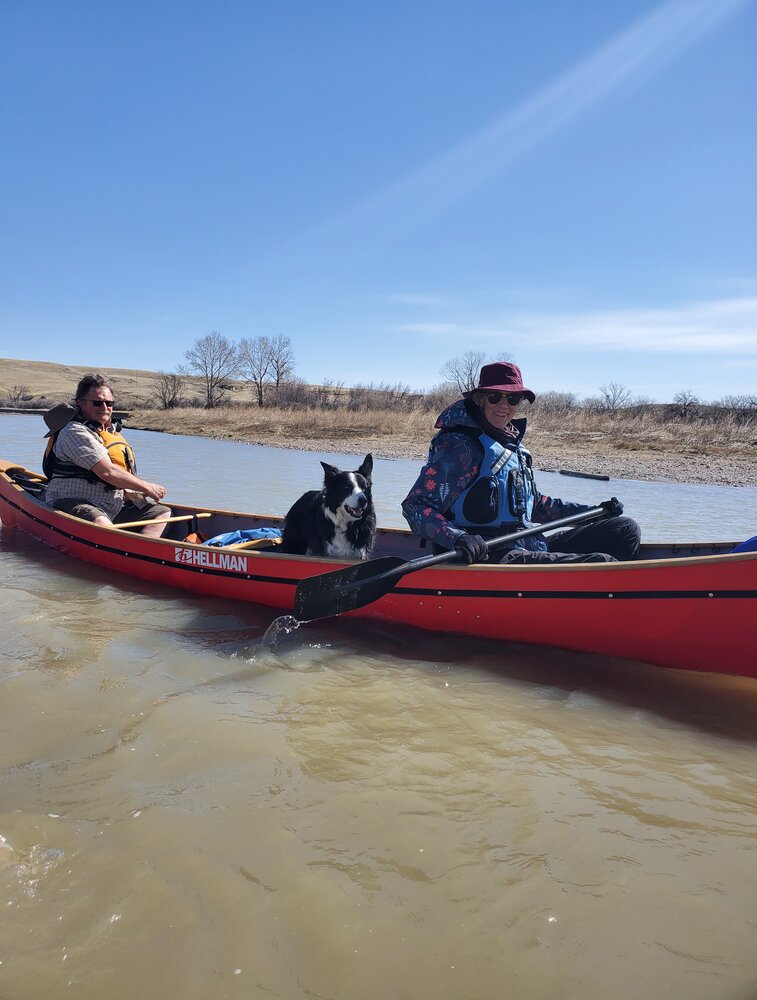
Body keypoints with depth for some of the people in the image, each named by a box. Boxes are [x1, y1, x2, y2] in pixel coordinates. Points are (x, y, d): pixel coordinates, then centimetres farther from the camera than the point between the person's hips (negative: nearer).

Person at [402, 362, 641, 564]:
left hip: (531, 546, 9)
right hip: (490, 558, -9)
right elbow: (415, 506, -19)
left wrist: (595, 511, 22)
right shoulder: (460, 446, -12)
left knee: (626, 530, 6)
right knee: (602, 563, -21)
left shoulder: (512, 444, 15)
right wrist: (458, 539, -36)